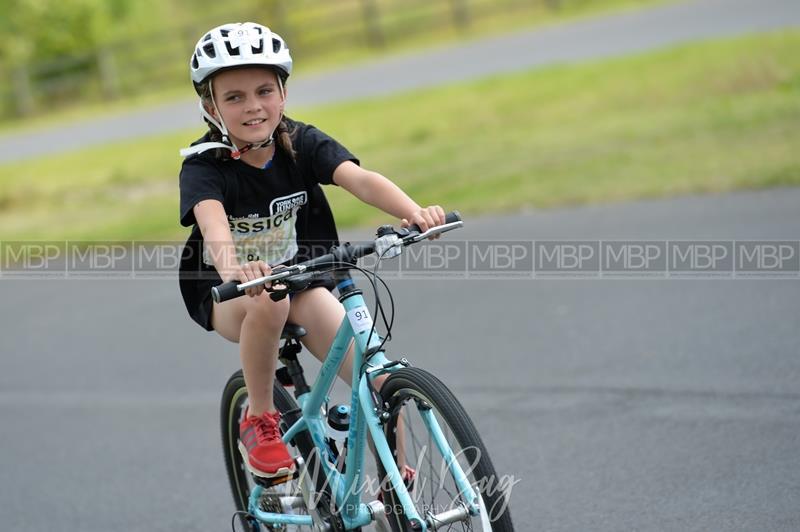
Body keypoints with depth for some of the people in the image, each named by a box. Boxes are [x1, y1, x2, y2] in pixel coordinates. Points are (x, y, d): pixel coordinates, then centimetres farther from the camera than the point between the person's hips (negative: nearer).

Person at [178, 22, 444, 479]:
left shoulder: (303, 144, -11)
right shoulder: (203, 166, -18)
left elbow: (359, 179, -28)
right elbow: (212, 220, -38)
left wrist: (414, 212, -48)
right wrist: (234, 269, -61)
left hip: (304, 280, 2)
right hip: (227, 296, -2)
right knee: (267, 300, -39)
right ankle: (260, 420, -16)